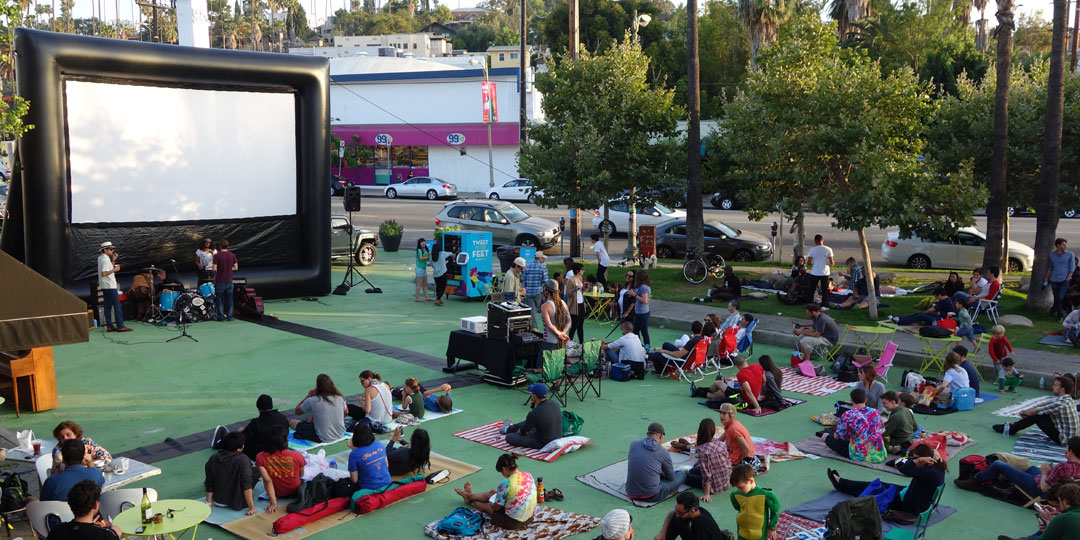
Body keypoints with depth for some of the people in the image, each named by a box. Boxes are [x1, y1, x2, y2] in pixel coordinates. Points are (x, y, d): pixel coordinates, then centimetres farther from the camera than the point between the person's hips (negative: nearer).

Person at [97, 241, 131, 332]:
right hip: (110, 286, -10)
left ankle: (109, 326, 10)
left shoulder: (100, 258, 14)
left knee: (108, 306, 9)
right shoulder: (105, 260, -16)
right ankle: (120, 326, -9)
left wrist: (113, 260, 11)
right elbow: (104, 273, -25)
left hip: (104, 287, 10)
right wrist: (114, 270, -17)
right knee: (117, 305, -8)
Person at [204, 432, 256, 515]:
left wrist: (208, 502, 14)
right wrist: (252, 508, -15)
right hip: (237, 503, -4)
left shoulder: (212, 459, -6)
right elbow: (246, 485, -20)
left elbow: (209, 485, 2)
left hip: (218, 502, 4)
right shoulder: (242, 459, -21)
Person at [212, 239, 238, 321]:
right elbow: (236, 268, 3)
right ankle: (229, 316, 11)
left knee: (219, 299, 7)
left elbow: (214, 269, -14)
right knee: (229, 299, 10)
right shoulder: (232, 255, 0)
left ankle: (221, 316, 8)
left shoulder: (217, 255, -11)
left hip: (220, 281, -3)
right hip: (229, 280, 3)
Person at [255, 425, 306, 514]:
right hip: (295, 492, -1)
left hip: (277, 493, 1)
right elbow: (301, 475, -6)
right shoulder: (297, 455, -25)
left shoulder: (260, 457, -23)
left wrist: (273, 503, -18)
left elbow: (267, 481, -22)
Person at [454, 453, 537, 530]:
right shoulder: (528, 476, -8)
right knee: (493, 493, 24)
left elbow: (496, 507, -12)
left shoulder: (505, 484, -27)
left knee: (486, 506, 23)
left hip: (513, 522, -6)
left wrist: (491, 504, 11)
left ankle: (470, 497, 56)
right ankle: (470, 495, 53)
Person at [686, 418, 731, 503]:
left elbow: (706, 475, -24)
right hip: (726, 482, 6)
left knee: (686, 476, 12)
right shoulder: (721, 443, -8)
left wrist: (707, 495, -18)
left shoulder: (702, 450, -25)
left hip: (715, 487, -6)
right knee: (693, 470, 24)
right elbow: (729, 463, 4)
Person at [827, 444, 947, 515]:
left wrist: (920, 460, -31)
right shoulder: (938, 466, -5)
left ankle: (840, 483, 27)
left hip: (913, 506, -9)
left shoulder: (931, 472, -34)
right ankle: (840, 483, 29)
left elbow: (903, 469, -37)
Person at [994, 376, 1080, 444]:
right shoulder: (1067, 399, 4)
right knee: (1038, 413, 11)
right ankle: (1013, 426, 22)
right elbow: (1046, 404, 15)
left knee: (1036, 415, -8)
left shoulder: (1060, 404, -26)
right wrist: (1027, 410, 9)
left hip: (1062, 439, -9)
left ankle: (1011, 429, 8)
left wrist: (1024, 412, 4)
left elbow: (1033, 412, -16)